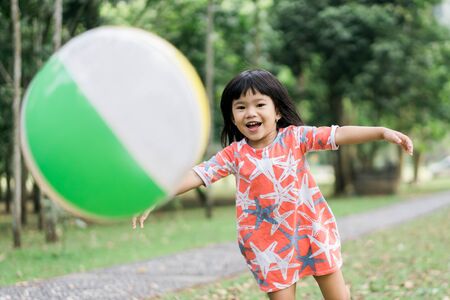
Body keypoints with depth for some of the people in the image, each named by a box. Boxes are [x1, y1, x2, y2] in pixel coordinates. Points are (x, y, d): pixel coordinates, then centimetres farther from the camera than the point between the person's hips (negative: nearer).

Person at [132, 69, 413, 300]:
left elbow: (339, 134, -12)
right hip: (269, 240, 0)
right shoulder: (234, 154, -3)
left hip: (313, 228, 0)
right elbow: (196, 175, -7)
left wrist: (382, 131, -24)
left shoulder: (294, 136, -5)